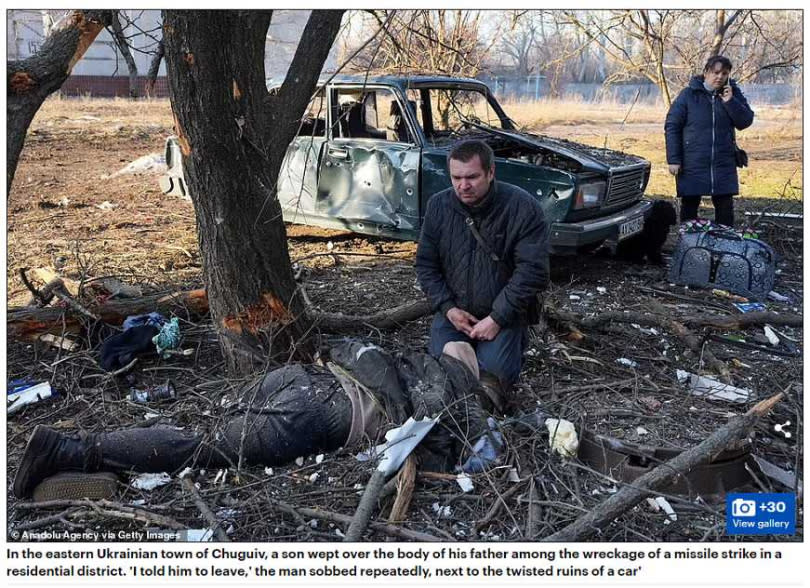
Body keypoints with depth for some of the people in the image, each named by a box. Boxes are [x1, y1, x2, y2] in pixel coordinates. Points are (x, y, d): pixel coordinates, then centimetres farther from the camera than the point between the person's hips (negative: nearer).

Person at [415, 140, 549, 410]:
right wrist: (447, 308, -9)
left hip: (502, 314, -3)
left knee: (494, 369, -25)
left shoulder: (522, 206, -13)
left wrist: (498, 319, -20)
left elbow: (532, 270, -16)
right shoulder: (438, 206, -1)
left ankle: (515, 340, 8)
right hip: (454, 311, 3)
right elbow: (425, 264, 5)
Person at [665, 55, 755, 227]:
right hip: (692, 166, -2)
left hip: (724, 166, 3)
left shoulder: (733, 93, 6)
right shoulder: (688, 94, -3)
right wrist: (673, 160, -10)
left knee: (725, 209, 7)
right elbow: (672, 126, -5)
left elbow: (746, 121, 1)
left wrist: (730, 102, -14)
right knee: (689, 208, 7)